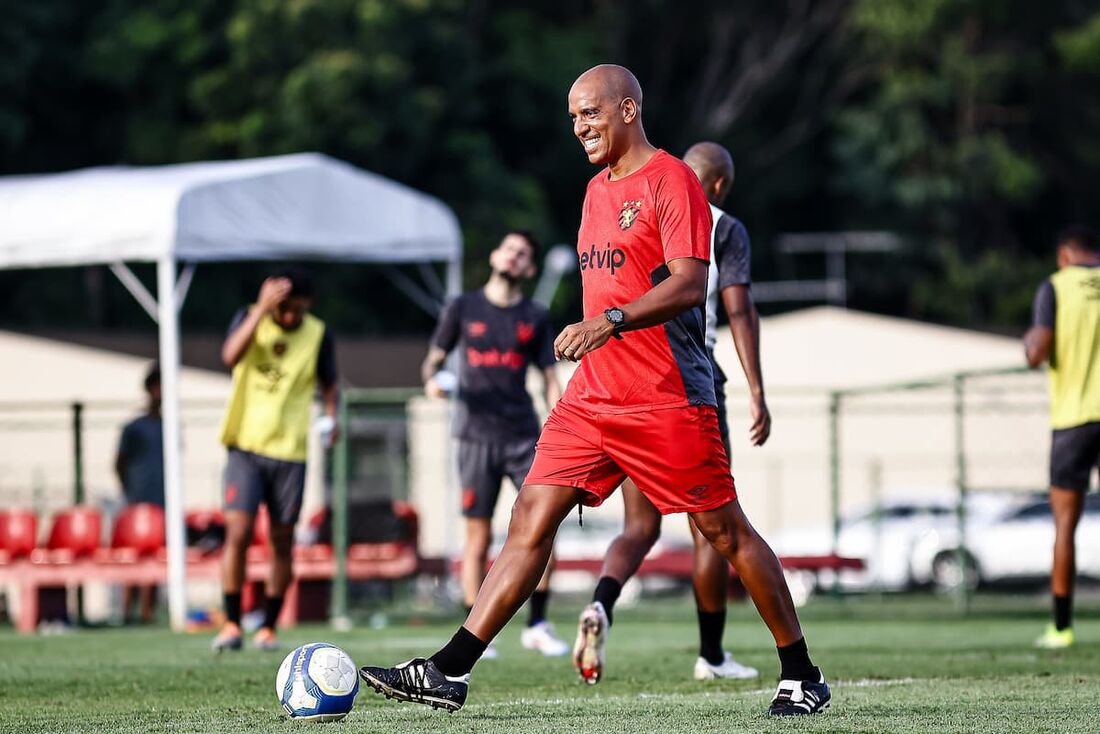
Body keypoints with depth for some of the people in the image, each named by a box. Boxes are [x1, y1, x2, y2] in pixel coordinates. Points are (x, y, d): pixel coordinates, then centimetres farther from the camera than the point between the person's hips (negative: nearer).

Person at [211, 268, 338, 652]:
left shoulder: (317, 334, 2)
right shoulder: (249, 319, -3)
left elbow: (329, 385, 14)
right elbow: (230, 356, -23)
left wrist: (330, 417, -5)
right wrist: (262, 309, -29)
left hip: (290, 451, 2)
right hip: (245, 446, -2)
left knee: (282, 541, 4)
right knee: (238, 533, -13)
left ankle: (268, 628, 14)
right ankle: (232, 624, -6)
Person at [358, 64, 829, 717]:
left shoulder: (671, 180, -9)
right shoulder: (597, 190, 18)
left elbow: (689, 283, -19)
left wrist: (611, 321, -30)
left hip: (669, 401, -7)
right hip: (592, 395, 7)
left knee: (726, 534, 0)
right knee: (532, 519, -3)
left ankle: (802, 677, 13)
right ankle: (449, 673, -9)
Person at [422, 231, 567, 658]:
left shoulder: (534, 318, 10)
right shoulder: (463, 309, 7)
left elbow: (549, 380, 11)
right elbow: (433, 359, 13)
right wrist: (432, 380, -11)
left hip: (524, 436, 1)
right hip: (477, 436, -1)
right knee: (479, 536, -2)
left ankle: (537, 626, 1)